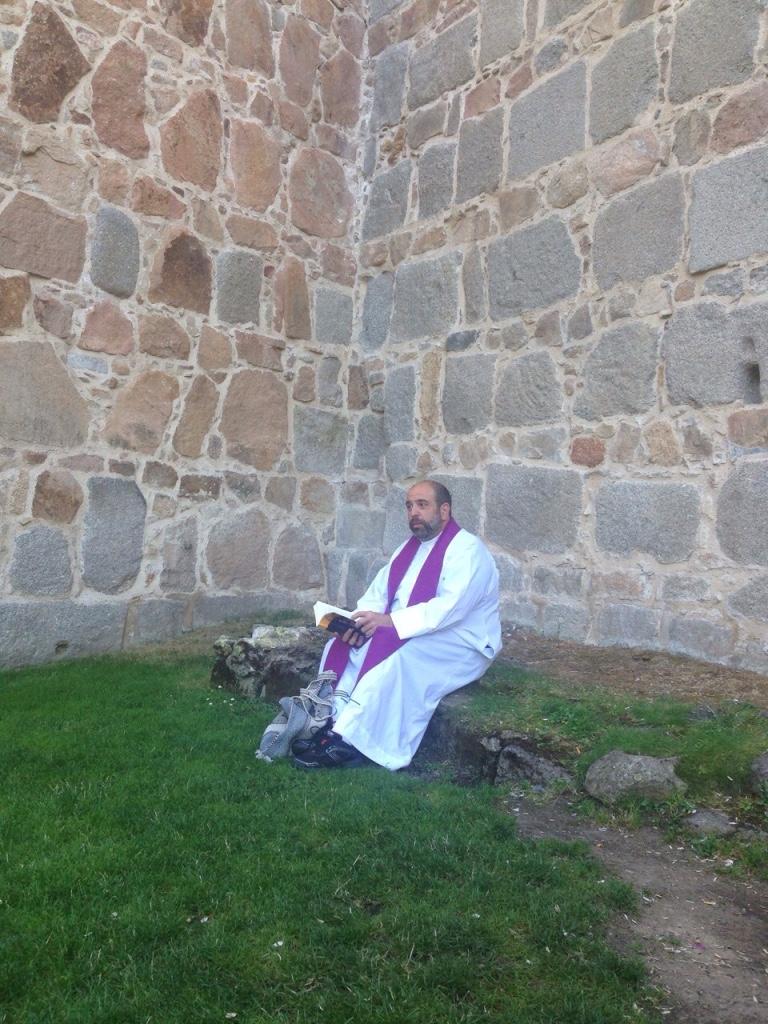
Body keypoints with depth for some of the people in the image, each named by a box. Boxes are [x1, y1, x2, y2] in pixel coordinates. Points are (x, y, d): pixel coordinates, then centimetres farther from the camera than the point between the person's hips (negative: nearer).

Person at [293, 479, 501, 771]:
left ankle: (348, 741, -30)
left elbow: (450, 607, -27)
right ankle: (331, 722, -18)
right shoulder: (409, 548, 12)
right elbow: (377, 592, 8)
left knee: (395, 658, -34)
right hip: (409, 636, 8)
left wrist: (390, 621, -33)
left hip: (461, 646, -8)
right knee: (343, 646, -9)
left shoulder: (467, 550, -14)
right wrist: (361, 620, -14)